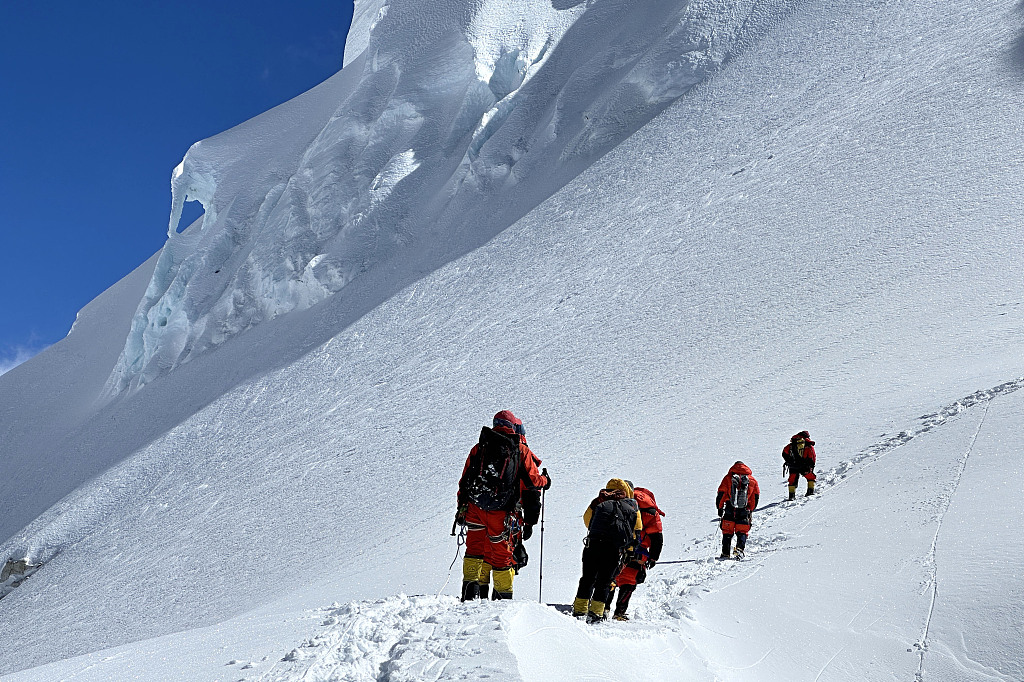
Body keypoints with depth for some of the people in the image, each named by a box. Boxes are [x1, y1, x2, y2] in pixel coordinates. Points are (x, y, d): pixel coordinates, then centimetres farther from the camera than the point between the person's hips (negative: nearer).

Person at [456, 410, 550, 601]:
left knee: (475, 550, 13)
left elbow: (464, 480, 11)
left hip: (475, 507, 2)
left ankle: (470, 592, 5)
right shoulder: (522, 451, 1)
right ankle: (502, 597, 19)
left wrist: (461, 507, 17)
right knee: (502, 554, 9)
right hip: (502, 513, -2)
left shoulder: (479, 447, 11)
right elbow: (534, 482, 3)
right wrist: (545, 481, 26)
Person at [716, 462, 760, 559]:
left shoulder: (728, 478, 5)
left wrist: (720, 508, 13)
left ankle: (725, 553, 6)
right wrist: (751, 511, 20)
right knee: (742, 532, 11)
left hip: (729, 511, -1)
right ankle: (740, 549, -11)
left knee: (727, 532, 11)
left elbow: (721, 494, 2)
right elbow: (755, 497, 10)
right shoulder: (752, 480, 10)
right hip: (744, 511, 1)